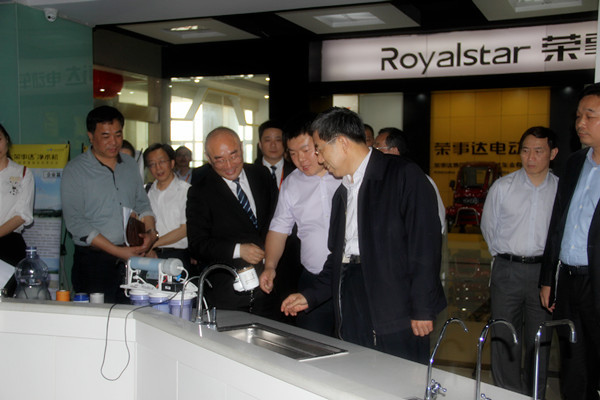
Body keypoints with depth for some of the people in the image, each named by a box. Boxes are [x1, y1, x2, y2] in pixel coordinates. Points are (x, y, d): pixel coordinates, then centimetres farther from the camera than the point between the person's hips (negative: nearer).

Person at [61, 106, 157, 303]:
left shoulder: (130, 165, 13)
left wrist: (150, 231, -2)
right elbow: (75, 222, -10)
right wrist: (117, 251, -15)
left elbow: (142, 204, 20)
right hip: (93, 262, -4)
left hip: (132, 259, 4)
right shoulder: (75, 170, -4)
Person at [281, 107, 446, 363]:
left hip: (395, 313, -6)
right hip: (351, 312, 7)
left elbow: (425, 243, -11)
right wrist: (309, 297, 15)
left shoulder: (403, 174, -5)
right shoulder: (342, 193, 21)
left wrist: (422, 310, -15)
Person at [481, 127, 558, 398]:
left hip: (544, 271, 0)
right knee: (504, 340, 1)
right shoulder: (502, 187, -1)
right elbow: (488, 226, 11)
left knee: (539, 342, 8)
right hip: (507, 271, 0)